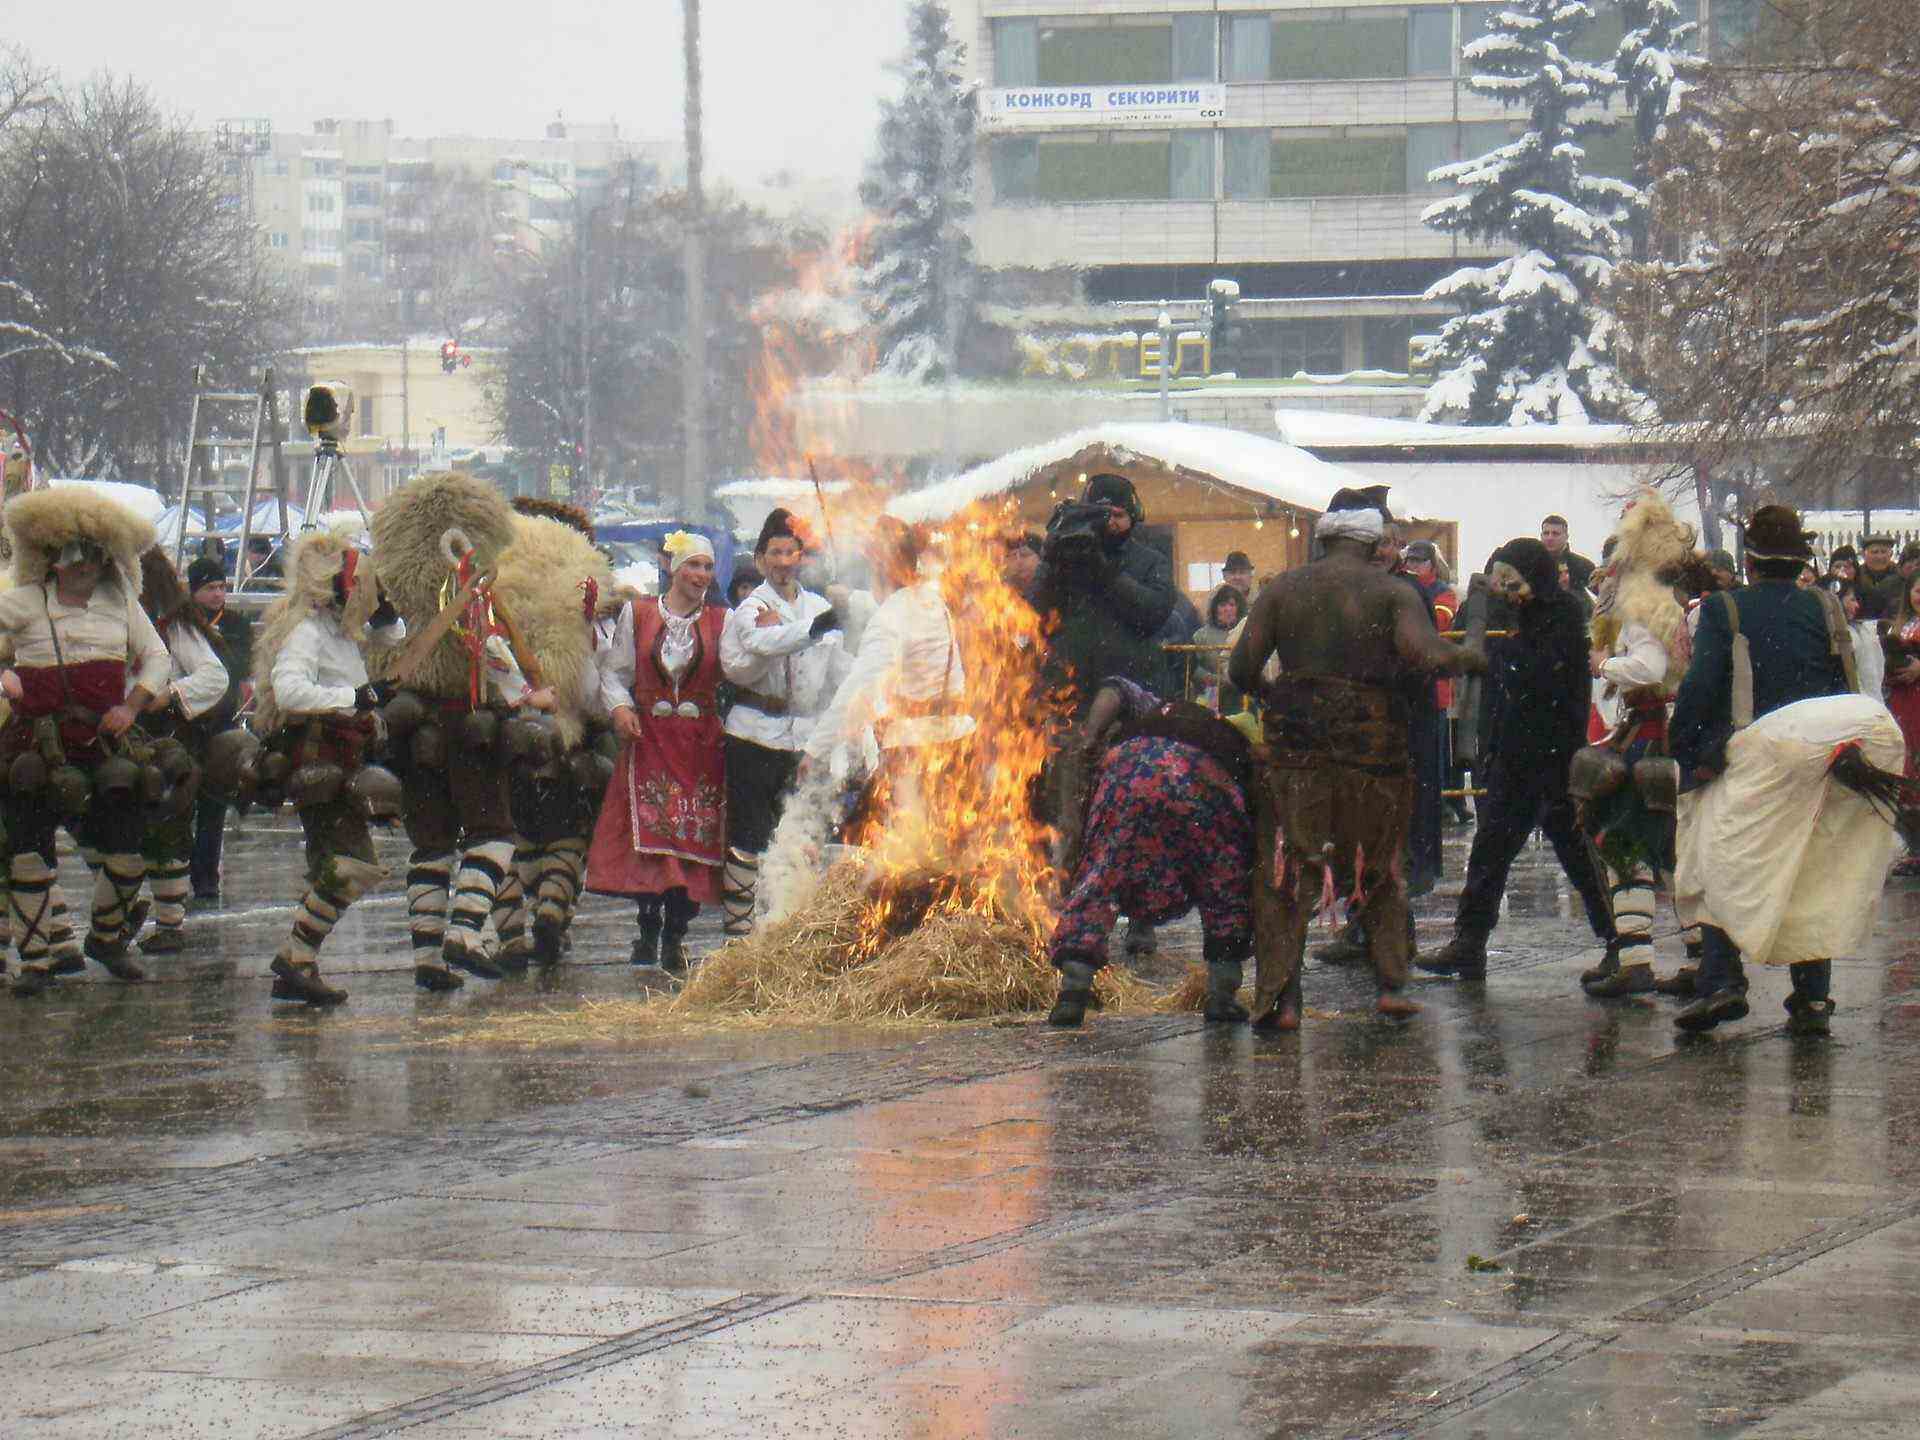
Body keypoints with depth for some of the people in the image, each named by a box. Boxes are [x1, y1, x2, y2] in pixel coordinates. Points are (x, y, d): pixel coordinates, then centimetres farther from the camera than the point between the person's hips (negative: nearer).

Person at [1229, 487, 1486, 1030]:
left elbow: (1240, 669, 1)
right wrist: (1471, 658, 2)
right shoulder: (1394, 592, -1)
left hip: (1295, 747, 0)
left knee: (1284, 876, 3)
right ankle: (1391, 982, 10)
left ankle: (1281, 998, -7)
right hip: (1374, 749, 0)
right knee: (1379, 872, 18)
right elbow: (1426, 654, -16)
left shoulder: (1283, 590, 5)